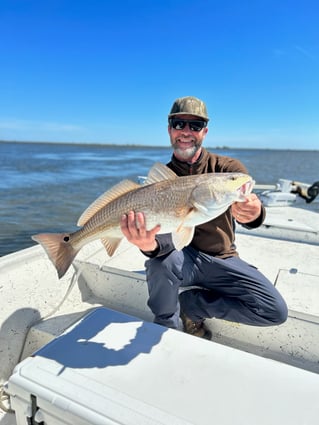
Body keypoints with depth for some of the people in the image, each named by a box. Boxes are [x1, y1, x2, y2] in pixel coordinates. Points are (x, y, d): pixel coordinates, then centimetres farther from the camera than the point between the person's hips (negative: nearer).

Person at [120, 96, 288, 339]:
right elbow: (165, 232, -17)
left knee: (276, 311, -13)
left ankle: (190, 304, 3)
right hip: (182, 257, -1)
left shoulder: (228, 167, -7)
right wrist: (151, 244, -42)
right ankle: (167, 328, -4)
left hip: (222, 260, 2)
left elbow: (249, 203, -25)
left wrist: (253, 213, -51)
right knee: (162, 259, -35)